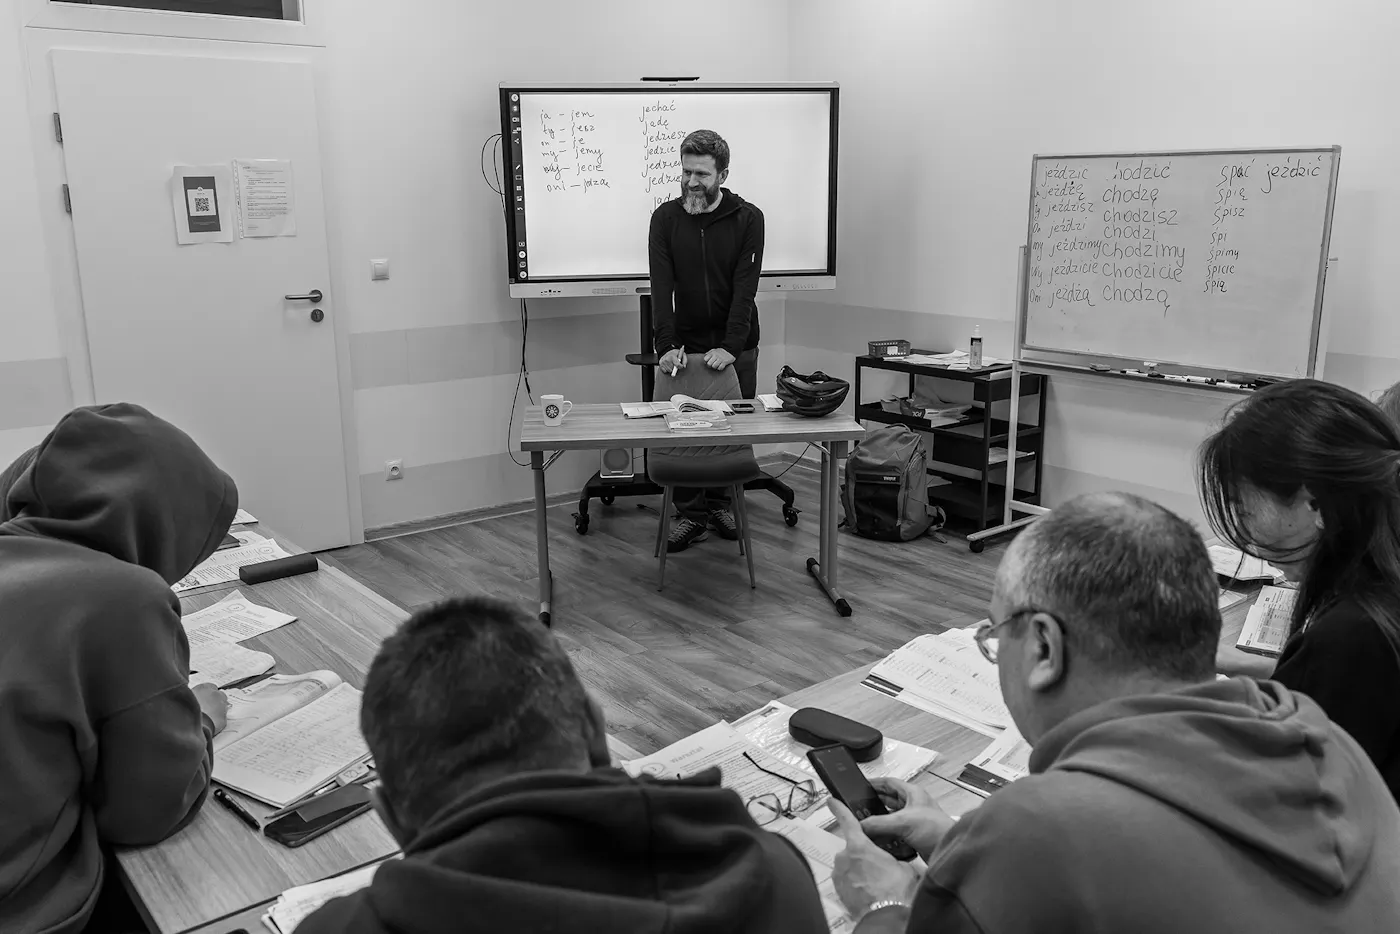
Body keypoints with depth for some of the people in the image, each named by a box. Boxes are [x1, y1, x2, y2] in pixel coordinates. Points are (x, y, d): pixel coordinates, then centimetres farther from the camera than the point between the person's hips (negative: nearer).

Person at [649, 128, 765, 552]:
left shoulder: (748, 218, -8)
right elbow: (661, 286, -12)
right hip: (684, 346, 1)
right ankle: (692, 513, 15)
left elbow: (745, 288, -15)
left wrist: (731, 347, -25)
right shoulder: (665, 218, -3)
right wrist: (666, 345, -23)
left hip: (735, 349, -1)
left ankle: (721, 502, 26)